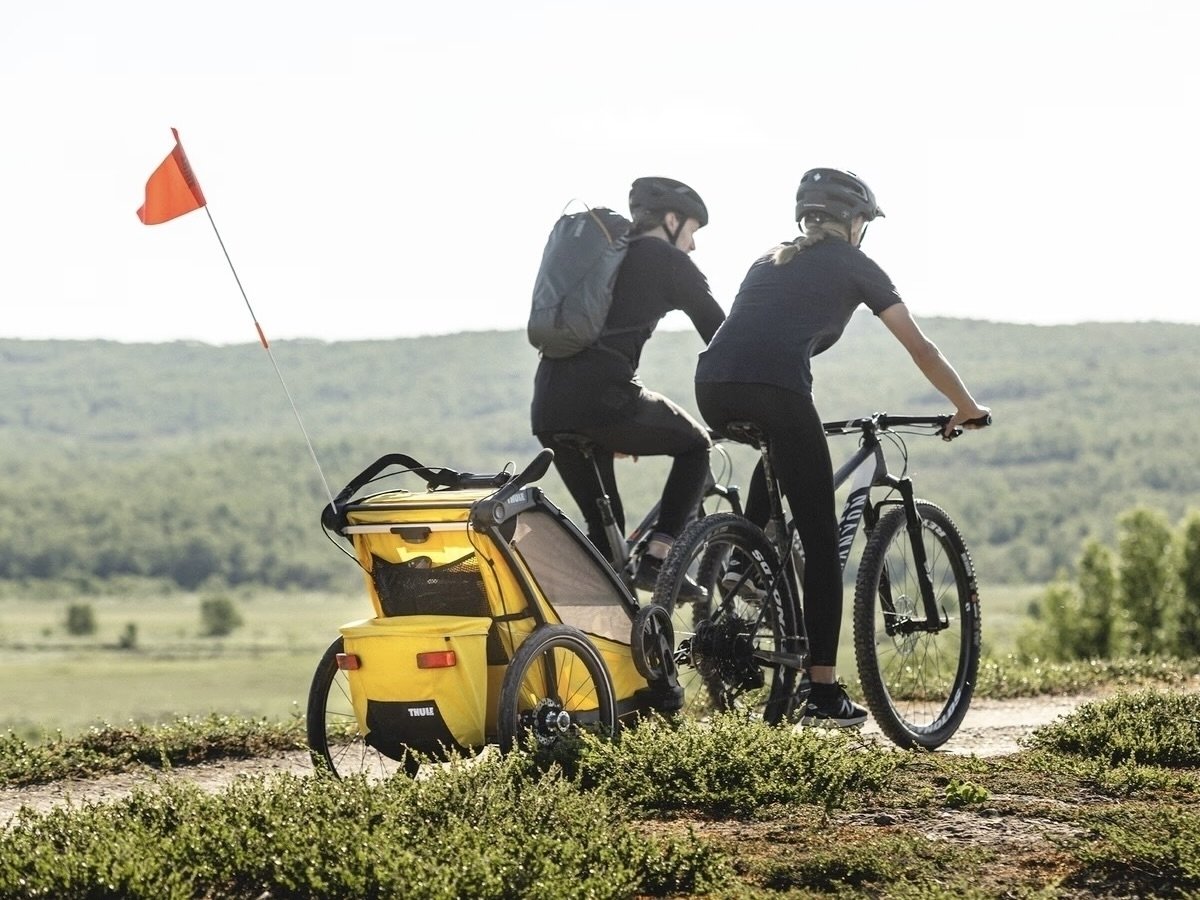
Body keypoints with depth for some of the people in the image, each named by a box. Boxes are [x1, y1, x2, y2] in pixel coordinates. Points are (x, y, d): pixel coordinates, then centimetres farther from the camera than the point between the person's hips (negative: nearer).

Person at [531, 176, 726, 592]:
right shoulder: (668, 261, 7)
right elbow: (720, 335, 9)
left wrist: (615, 429, 38)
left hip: (548, 406, 7)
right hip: (603, 398, -7)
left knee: (603, 526, 18)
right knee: (695, 445, 18)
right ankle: (657, 557, 4)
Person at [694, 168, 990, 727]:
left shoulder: (770, 261, 33)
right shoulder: (853, 265, 18)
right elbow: (920, 349, 18)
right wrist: (966, 408, 31)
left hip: (711, 385, 6)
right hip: (775, 389, -6)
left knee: (772, 471, 38)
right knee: (820, 541, 2)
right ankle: (824, 693, -1)